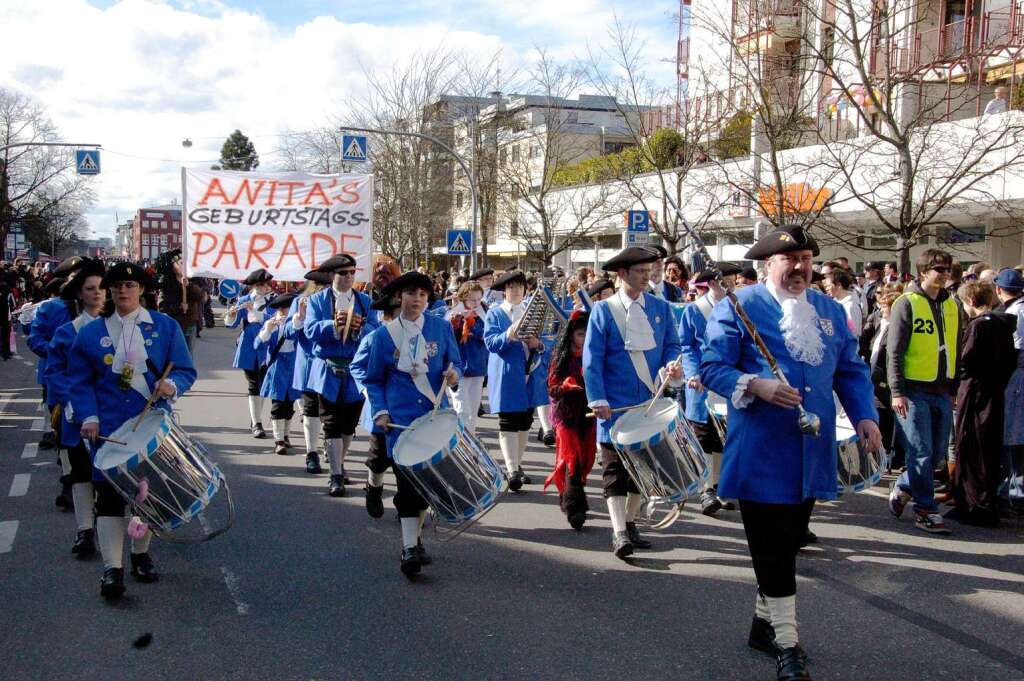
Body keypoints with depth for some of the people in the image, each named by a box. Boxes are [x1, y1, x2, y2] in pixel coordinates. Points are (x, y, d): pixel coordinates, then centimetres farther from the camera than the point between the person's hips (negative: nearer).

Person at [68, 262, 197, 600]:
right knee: (109, 495, -7)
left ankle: (141, 553, 30)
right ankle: (112, 568, -6)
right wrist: (88, 417, -10)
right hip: (108, 429, -1)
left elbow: (186, 371, 1)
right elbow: (79, 381, 4)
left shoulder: (165, 327, 3)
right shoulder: (91, 333, 4)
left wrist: (172, 385, -21)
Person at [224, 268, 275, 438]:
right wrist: (232, 314, -23)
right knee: (254, 385, -2)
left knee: (261, 384, 8)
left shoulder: (272, 300, -1)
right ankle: (256, 424, -1)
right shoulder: (243, 301, 0)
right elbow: (231, 324, -2)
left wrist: (253, 311, -22)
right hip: (249, 349, -1)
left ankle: (254, 420, 25)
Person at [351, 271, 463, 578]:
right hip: (401, 418, -2)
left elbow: (456, 363, 9)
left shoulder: (442, 328, 2)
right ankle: (409, 548, -7)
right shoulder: (384, 335, 0)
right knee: (408, 481, -7)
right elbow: (374, 379, 7)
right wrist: (380, 411, -6)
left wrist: (453, 373, -14)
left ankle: (414, 537, 28)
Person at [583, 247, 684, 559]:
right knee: (615, 469, -7)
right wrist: (598, 400, -13)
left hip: (651, 402, 4)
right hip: (616, 406, -4)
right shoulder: (603, 310, -3)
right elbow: (592, 360, -5)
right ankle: (619, 533, -10)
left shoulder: (661, 308, 7)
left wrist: (672, 365, -14)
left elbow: (672, 345, 9)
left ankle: (629, 524, 27)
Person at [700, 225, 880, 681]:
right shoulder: (739, 306, -5)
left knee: (788, 542, 15)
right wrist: (756, 386, -24)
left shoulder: (830, 311, 13)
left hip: (813, 452, 6)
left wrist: (864, 415, -2)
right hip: (762, 453, -6)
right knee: (772, 548, -2)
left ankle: (764, 622, 32)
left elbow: (851, 370, 14)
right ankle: (786, 644, 6)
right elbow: (712, 368, -8)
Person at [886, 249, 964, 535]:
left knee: (937, 453, 10)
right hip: (914, 390, -6)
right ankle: (925, 509, 5)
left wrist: (955, 389, 15)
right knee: (921, 452, -5)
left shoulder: (952, 305, 12)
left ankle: (903, 487, 30)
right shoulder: (907, 303, -6)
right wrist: (897, 392, -14)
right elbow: (894, 352, -9)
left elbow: (956, 351, 19)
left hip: (942, 391, 6)